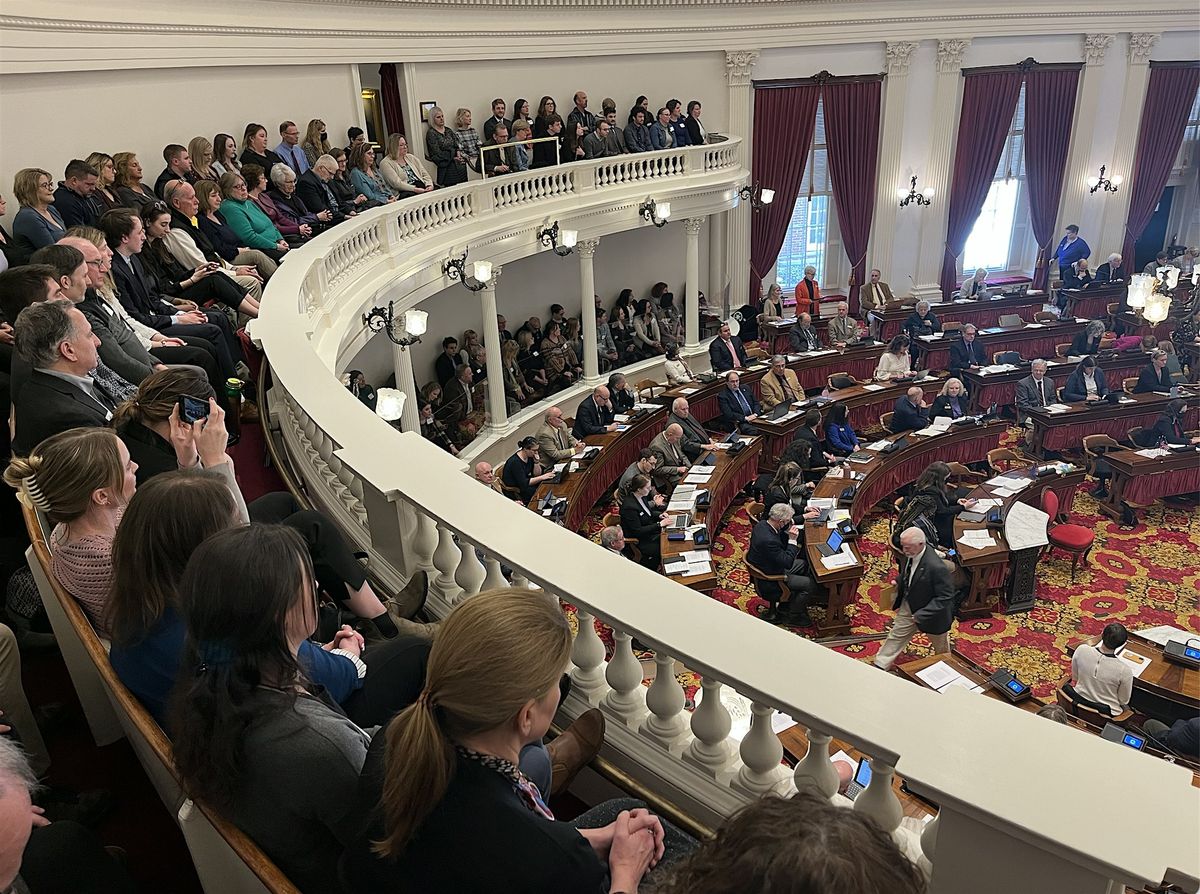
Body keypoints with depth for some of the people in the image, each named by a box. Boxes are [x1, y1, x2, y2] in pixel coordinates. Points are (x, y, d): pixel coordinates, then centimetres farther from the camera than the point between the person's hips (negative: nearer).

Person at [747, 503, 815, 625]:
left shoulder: (762, 524, -8)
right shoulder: (768, 540, -37)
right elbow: (787, 563, -27)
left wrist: (787, 533, -9)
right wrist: (792, 540, -23)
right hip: (767, 580, -10)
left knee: (803, 564, 19)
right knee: (809, 584, -6)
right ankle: (792, 617, 14)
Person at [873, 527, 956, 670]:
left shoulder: (937, 567, -39)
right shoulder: (910, 554, -15)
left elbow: (945, 597, -30)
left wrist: (922, 614, -30)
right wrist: (898, 581, -9)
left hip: (931, 613, -6)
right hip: (908, 606, 6)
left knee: (940, 647, 23)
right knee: (896, 636, 20)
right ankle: (880, 666, 36)